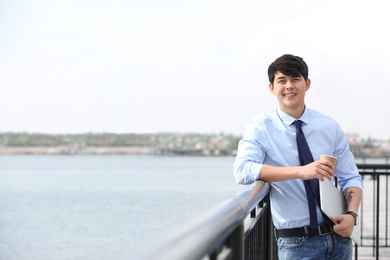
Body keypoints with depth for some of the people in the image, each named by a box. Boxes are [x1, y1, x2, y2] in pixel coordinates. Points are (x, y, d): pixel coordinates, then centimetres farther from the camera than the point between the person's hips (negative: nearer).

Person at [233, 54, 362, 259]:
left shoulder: (329, 126, 4)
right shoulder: (260, 128, -6)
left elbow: (350, 178, 8)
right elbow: (243, 170, -22)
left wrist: (351, 215, -12)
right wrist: (300, 171, -31)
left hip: (338, 236, 4)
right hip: (296, 242, -3)